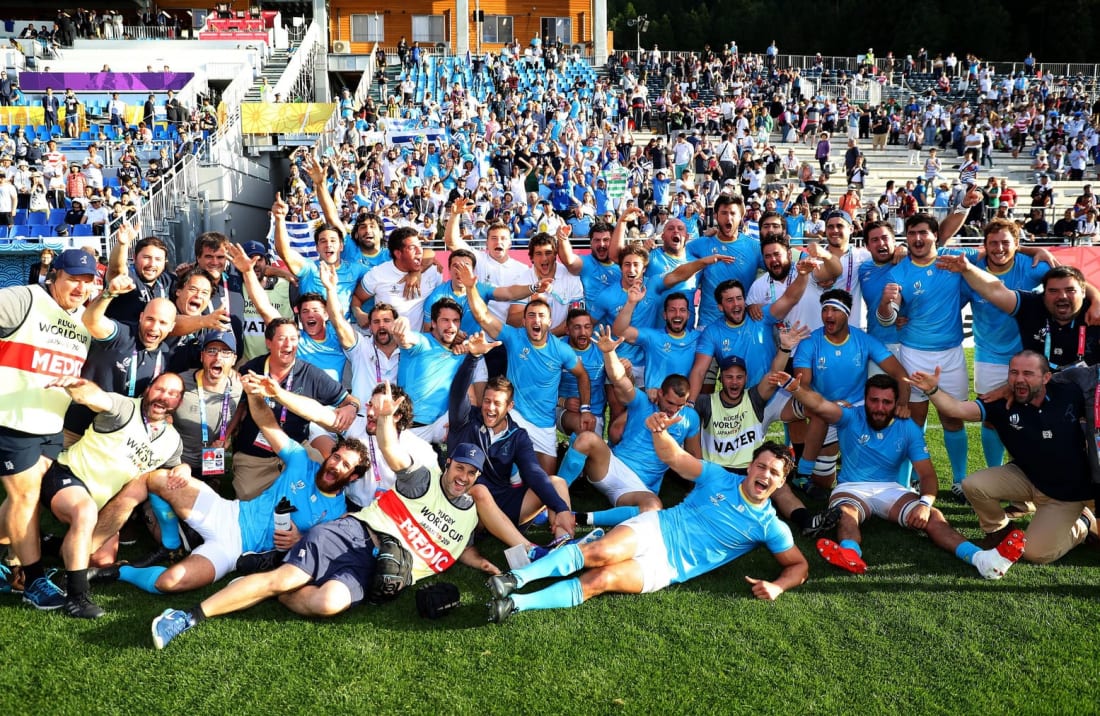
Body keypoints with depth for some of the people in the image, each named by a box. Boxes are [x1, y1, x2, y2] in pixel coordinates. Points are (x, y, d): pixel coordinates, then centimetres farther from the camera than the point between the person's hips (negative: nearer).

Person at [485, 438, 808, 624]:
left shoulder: (770, 526, 5)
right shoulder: (718, 478, 5)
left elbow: (799, 565, 8)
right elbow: (675, 457, -1)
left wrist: (777, 586, -15)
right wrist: (659, 431, -24)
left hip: (669, 568, -1)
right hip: (655, 528, 1)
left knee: (601, 580, -25)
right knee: (602, 553, -32)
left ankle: (514, 604, -33)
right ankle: (515, 579, -34)